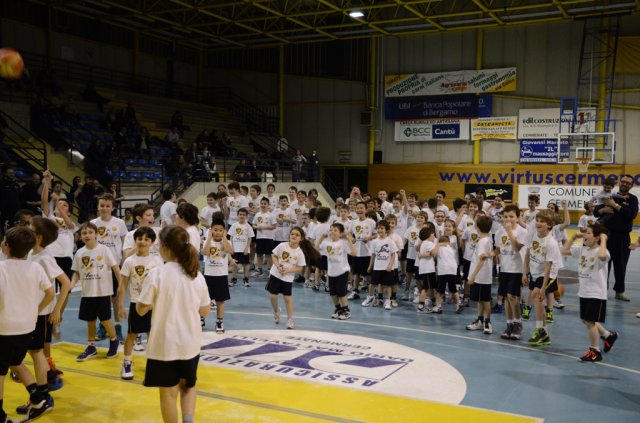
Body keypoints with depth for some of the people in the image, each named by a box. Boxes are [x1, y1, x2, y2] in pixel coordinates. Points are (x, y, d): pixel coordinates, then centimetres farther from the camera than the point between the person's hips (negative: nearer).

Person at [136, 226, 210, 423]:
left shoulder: (157, 273, -15)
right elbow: (205, 311, 5)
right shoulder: (196, 274, -3)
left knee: (168, 392, 12)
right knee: (188, 386, 23)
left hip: (165, 344, -4)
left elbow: (141, 309, -10)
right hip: (190, 343, 4)